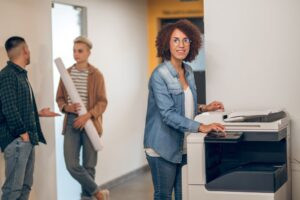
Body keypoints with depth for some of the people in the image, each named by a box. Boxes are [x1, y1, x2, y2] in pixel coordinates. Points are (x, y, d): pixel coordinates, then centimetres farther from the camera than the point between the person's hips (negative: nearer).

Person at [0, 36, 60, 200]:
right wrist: (22, 133, -16)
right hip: (16, 139, -10)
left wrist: (39, 113, 28)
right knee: (14, 186, -8)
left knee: (25, 184, 12)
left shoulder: (21, 74, 15)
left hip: (26, 139, 10)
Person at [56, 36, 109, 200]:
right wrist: (66, 107, -9)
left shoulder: (96, 74, -3)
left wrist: (87, 115, -20)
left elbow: (102, 102, -6)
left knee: (89, 165, 6)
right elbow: (59, 98, 12)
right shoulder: (66, 73, 6)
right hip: (71, 122, 3)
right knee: (71, 165, -7)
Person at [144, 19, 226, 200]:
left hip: (184, 146, 7)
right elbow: (168, 114, -24)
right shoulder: (159, 75, -16)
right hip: (164, 147, -7)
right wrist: (201, 127, -30)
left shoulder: (188, 71, 7)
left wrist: (204, 108, 6)